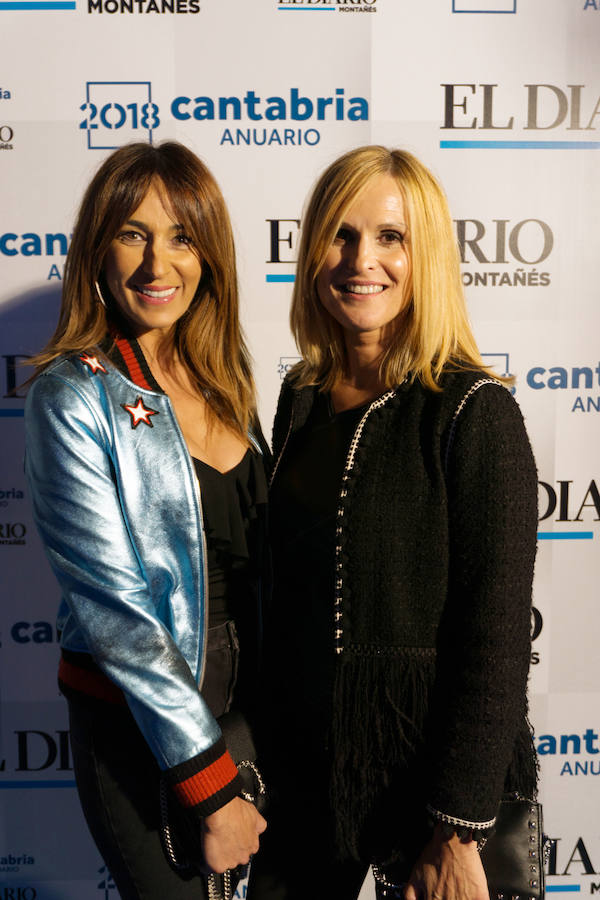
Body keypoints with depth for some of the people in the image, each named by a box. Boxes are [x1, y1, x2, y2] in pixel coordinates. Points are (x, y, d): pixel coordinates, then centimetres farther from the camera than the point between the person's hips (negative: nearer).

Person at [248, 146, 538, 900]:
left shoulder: (472, 412, -16)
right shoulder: (302, 399, 1)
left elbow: (496, 636, -17)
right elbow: (284, 589, 8)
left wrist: (458, 836, -15)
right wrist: (264, 742, 10)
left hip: (431, 760, -5)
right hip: (304, 759, 5)